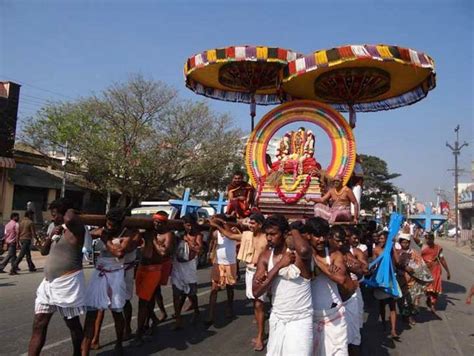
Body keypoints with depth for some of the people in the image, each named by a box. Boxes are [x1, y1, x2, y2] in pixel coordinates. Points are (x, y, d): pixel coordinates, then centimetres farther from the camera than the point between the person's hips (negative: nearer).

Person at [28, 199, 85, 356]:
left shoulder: (75, 229, -11)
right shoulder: (58, 230, 15)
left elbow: (69, 219, -36)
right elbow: (43, 251, 16)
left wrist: (70, 211, -13)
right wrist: (50, 236, -1)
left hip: (68, 283, -8)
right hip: (49, 282, 8)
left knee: (73, 323, 7)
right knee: (39, 325, 7)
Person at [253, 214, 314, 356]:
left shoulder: (297, 252, -16)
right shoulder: (265, 257, -1)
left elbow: (304, 250, -43)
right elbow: (256, 292, -9)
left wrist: (295, 232, -21)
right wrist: (279, 265, -17)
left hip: (300, 320, -5)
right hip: (276, 319, 5)